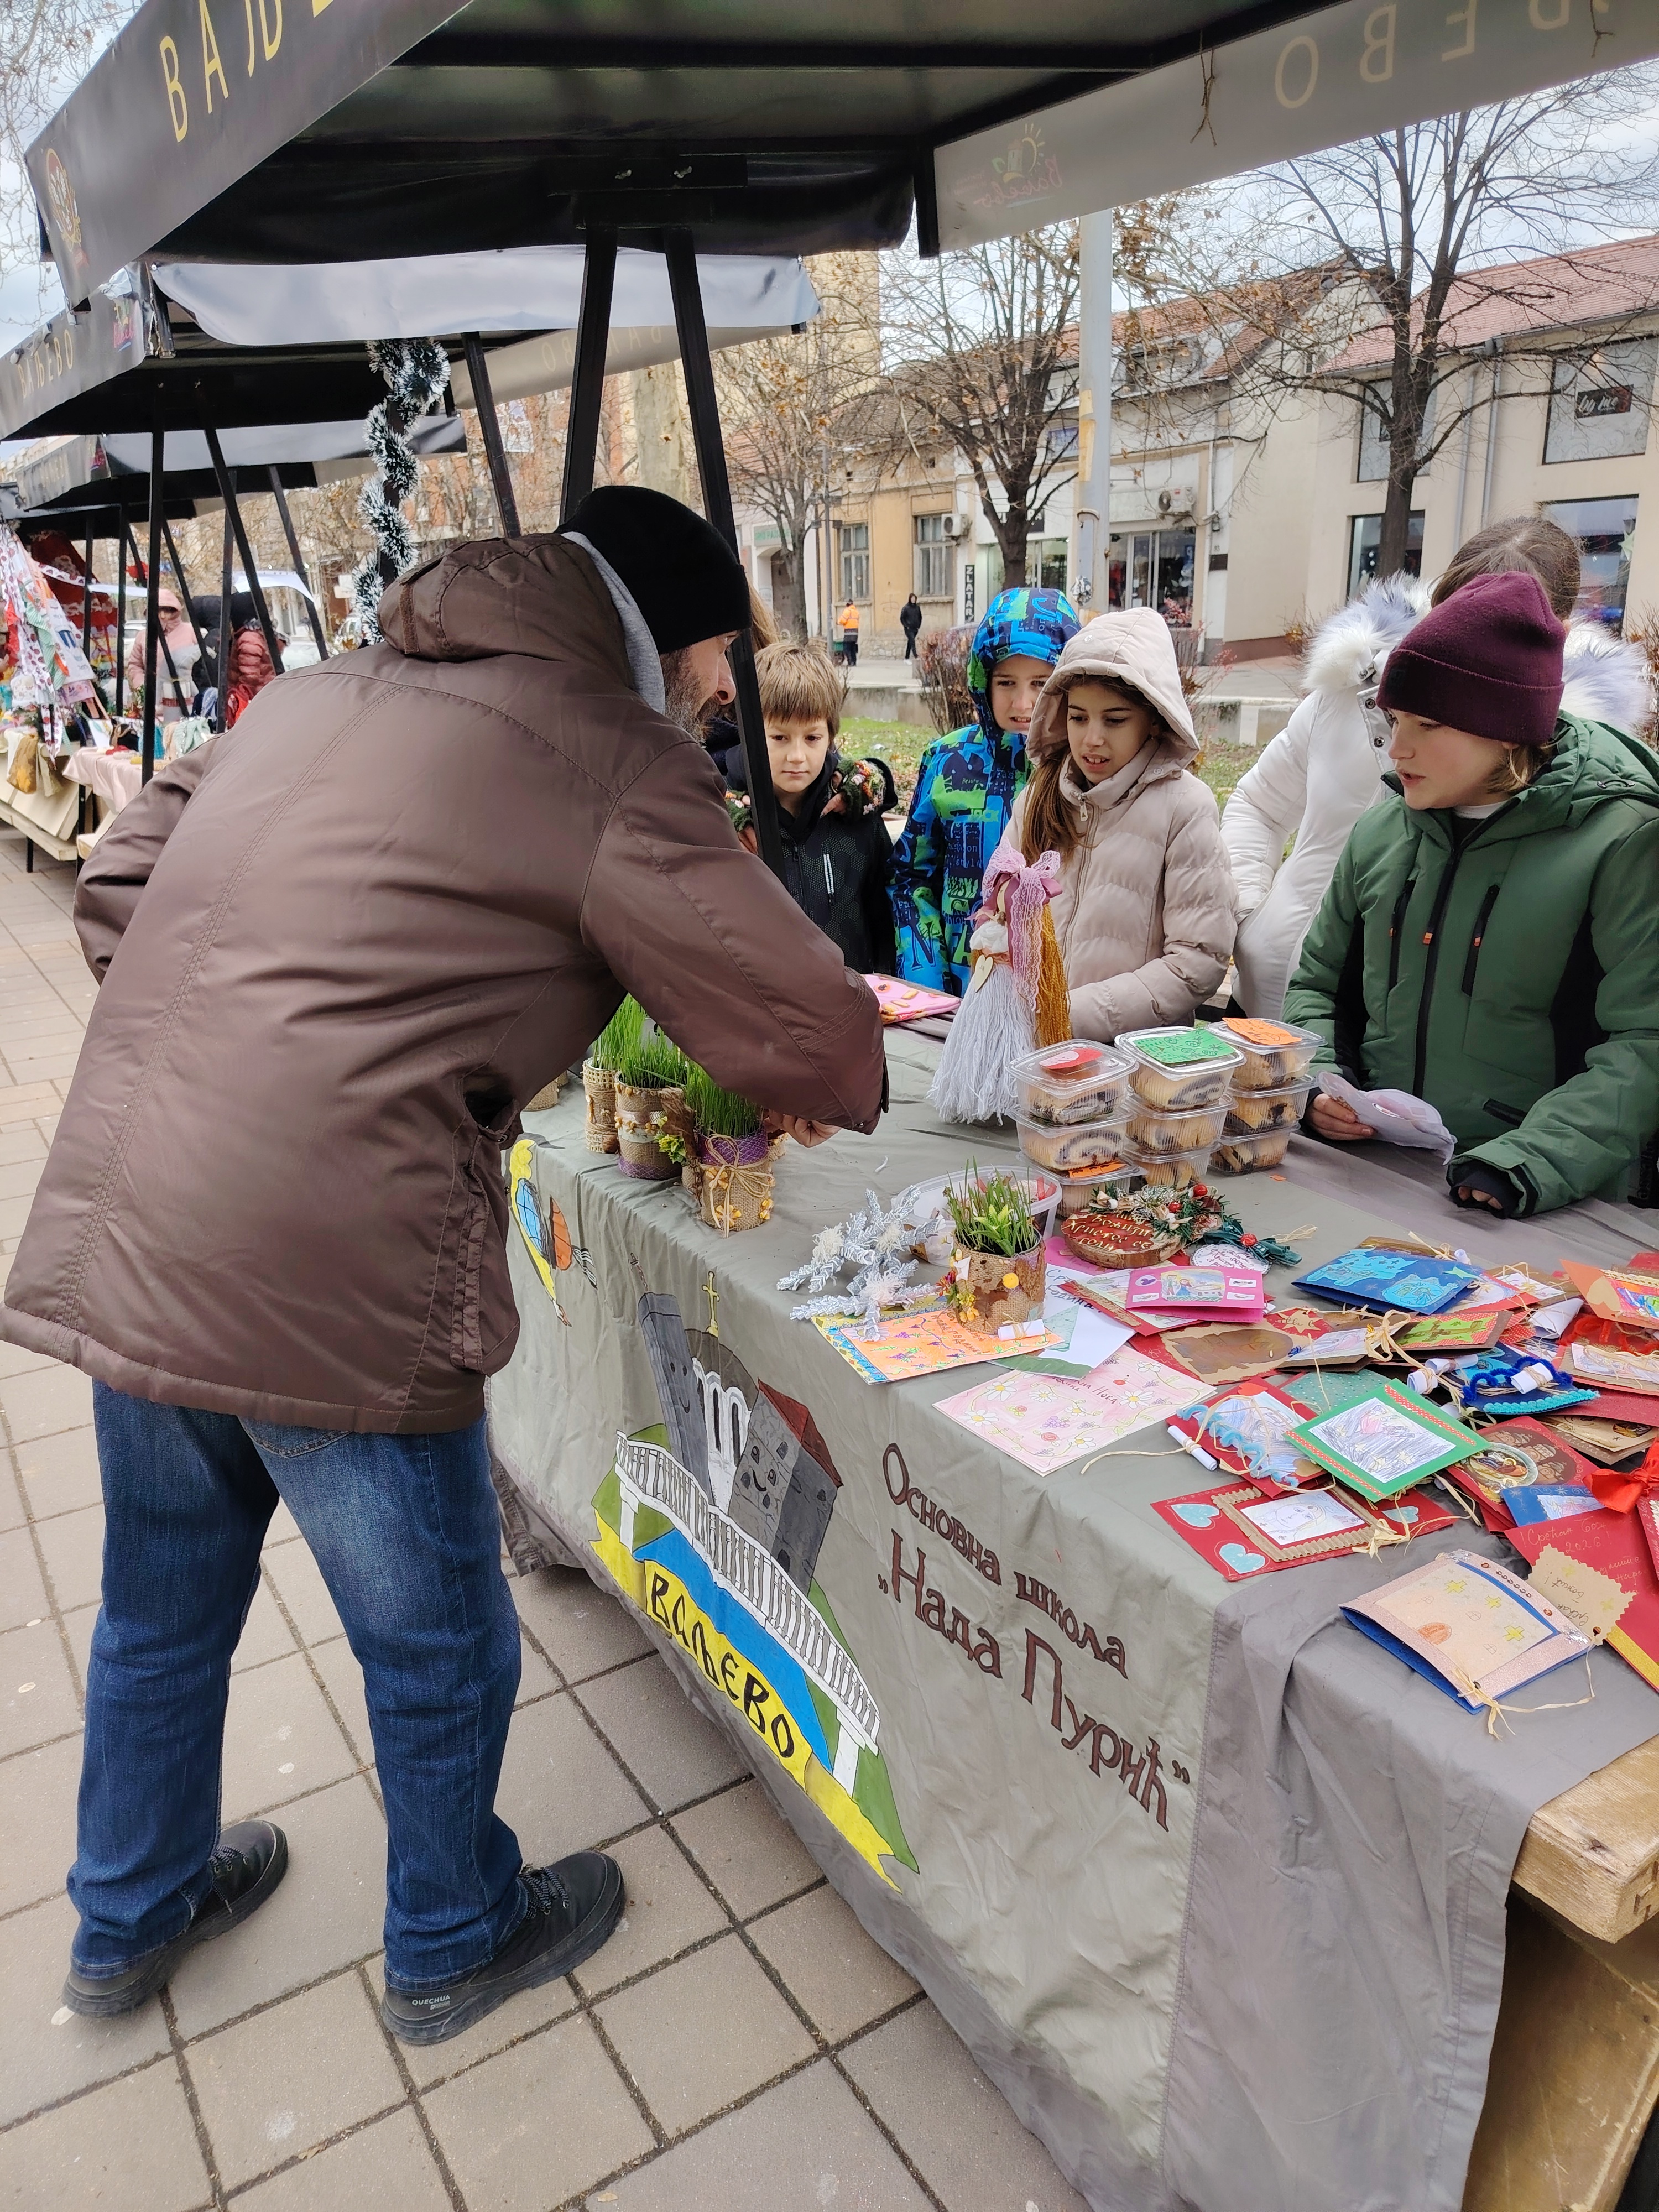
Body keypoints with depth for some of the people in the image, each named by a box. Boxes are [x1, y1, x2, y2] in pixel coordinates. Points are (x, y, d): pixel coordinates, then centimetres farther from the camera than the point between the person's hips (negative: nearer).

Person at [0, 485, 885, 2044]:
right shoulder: (608, 754, -7)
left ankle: (130, 1916, 53)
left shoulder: (314, 692, 15)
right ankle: (453, 1944, 43)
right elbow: (810, 1025, -8)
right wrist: (807, 1100, 14)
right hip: (327, 1281, -8)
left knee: (160, 1612, 28)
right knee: (436, 1649, 17)